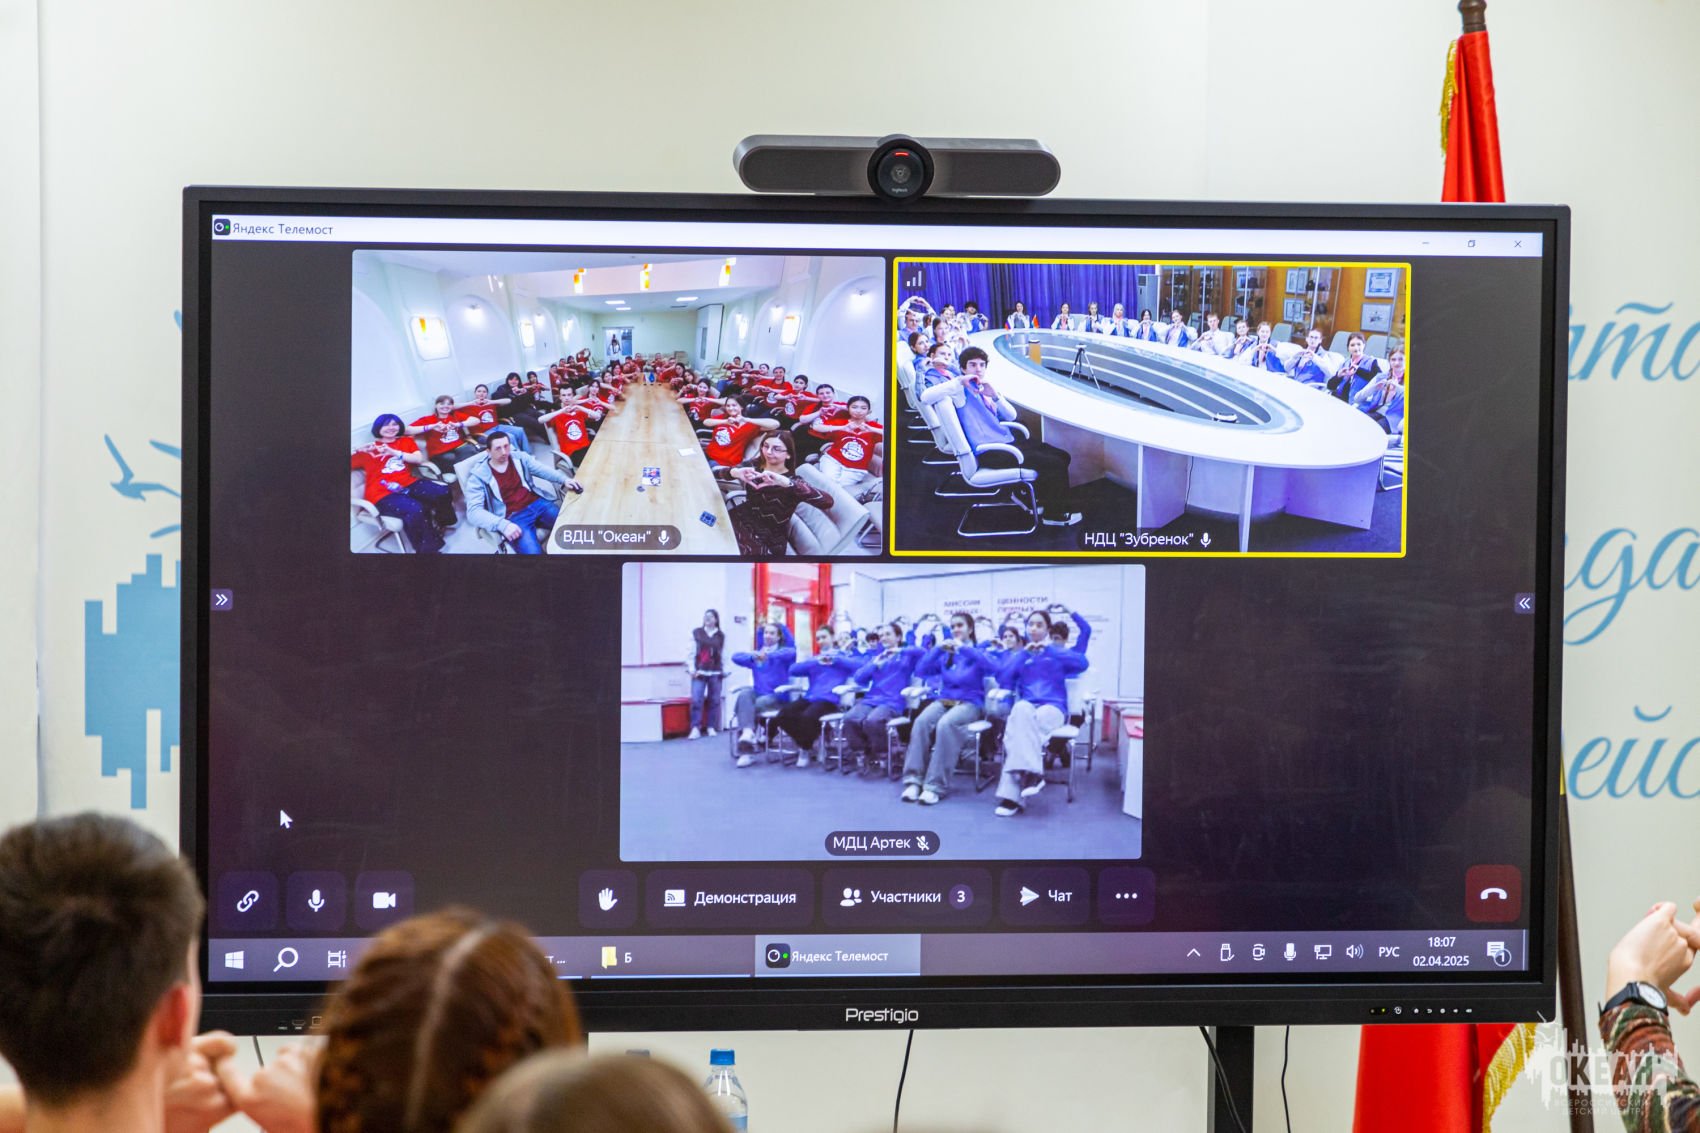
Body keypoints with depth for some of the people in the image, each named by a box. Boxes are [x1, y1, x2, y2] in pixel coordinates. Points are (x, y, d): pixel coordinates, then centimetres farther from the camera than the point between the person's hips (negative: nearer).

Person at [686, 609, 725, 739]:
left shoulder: (721, 636, 10)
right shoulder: (696, 633, 5)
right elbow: (692, 652, 2)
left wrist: (725, 670, 0)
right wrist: (691, 668, -6)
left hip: (715, 673, 2)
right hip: (699, 672, -2)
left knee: (714, 701, 5)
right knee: (696, 700, -12)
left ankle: (711, 727, 14)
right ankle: (695, 728, -12)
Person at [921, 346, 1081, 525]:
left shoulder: (985, 389, 17)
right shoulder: (961, 390, -6)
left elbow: (1010, 416, 8)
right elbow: (926, 397, -24)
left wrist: (995, 396, -11)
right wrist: (960, 382, -27)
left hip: (1009, 442, 9)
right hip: (991, 453, -9)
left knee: (1062, 457, 10)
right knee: (1054, 464, -14)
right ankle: (1054, 514, 3)